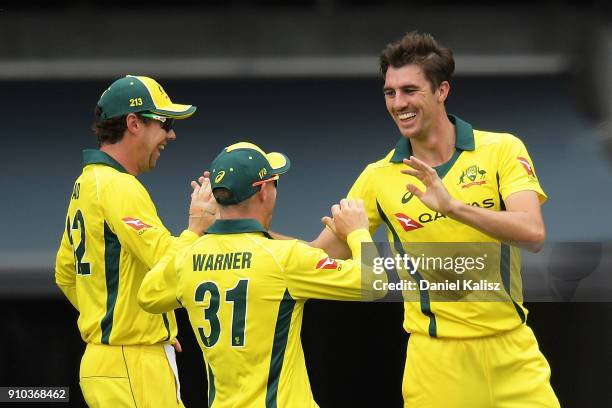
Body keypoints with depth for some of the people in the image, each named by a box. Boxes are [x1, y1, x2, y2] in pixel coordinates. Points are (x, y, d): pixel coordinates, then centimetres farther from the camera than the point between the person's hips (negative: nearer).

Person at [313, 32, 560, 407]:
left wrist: (453, 205, -30)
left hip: (512, 352, -1)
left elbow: (533, 233, -17)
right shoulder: (379, 178, 3)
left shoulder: (502, 150, -3)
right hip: (437, 359, 1)